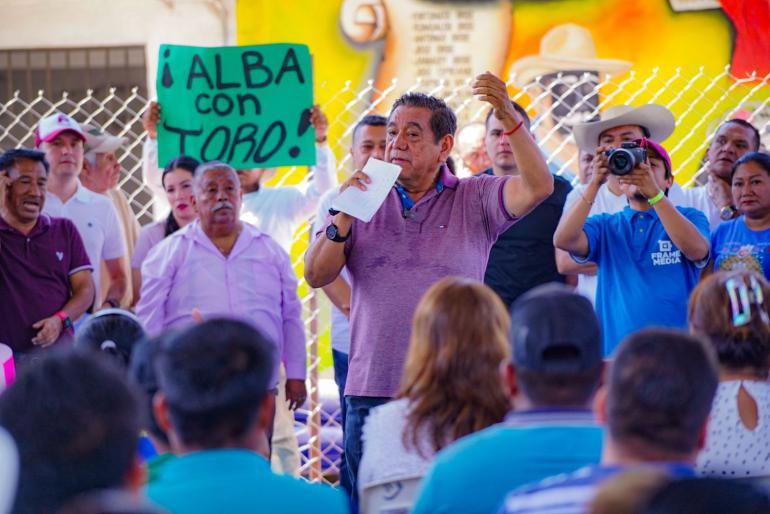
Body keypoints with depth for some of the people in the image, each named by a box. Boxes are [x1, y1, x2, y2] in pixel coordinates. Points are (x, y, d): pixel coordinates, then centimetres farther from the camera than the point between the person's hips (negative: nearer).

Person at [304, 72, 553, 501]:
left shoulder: (474, 200, 6)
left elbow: (538, 187, -11)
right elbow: (317, 276, 4)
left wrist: (509, 117, -22)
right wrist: (343, 216, -11)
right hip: (372, 391, 2)